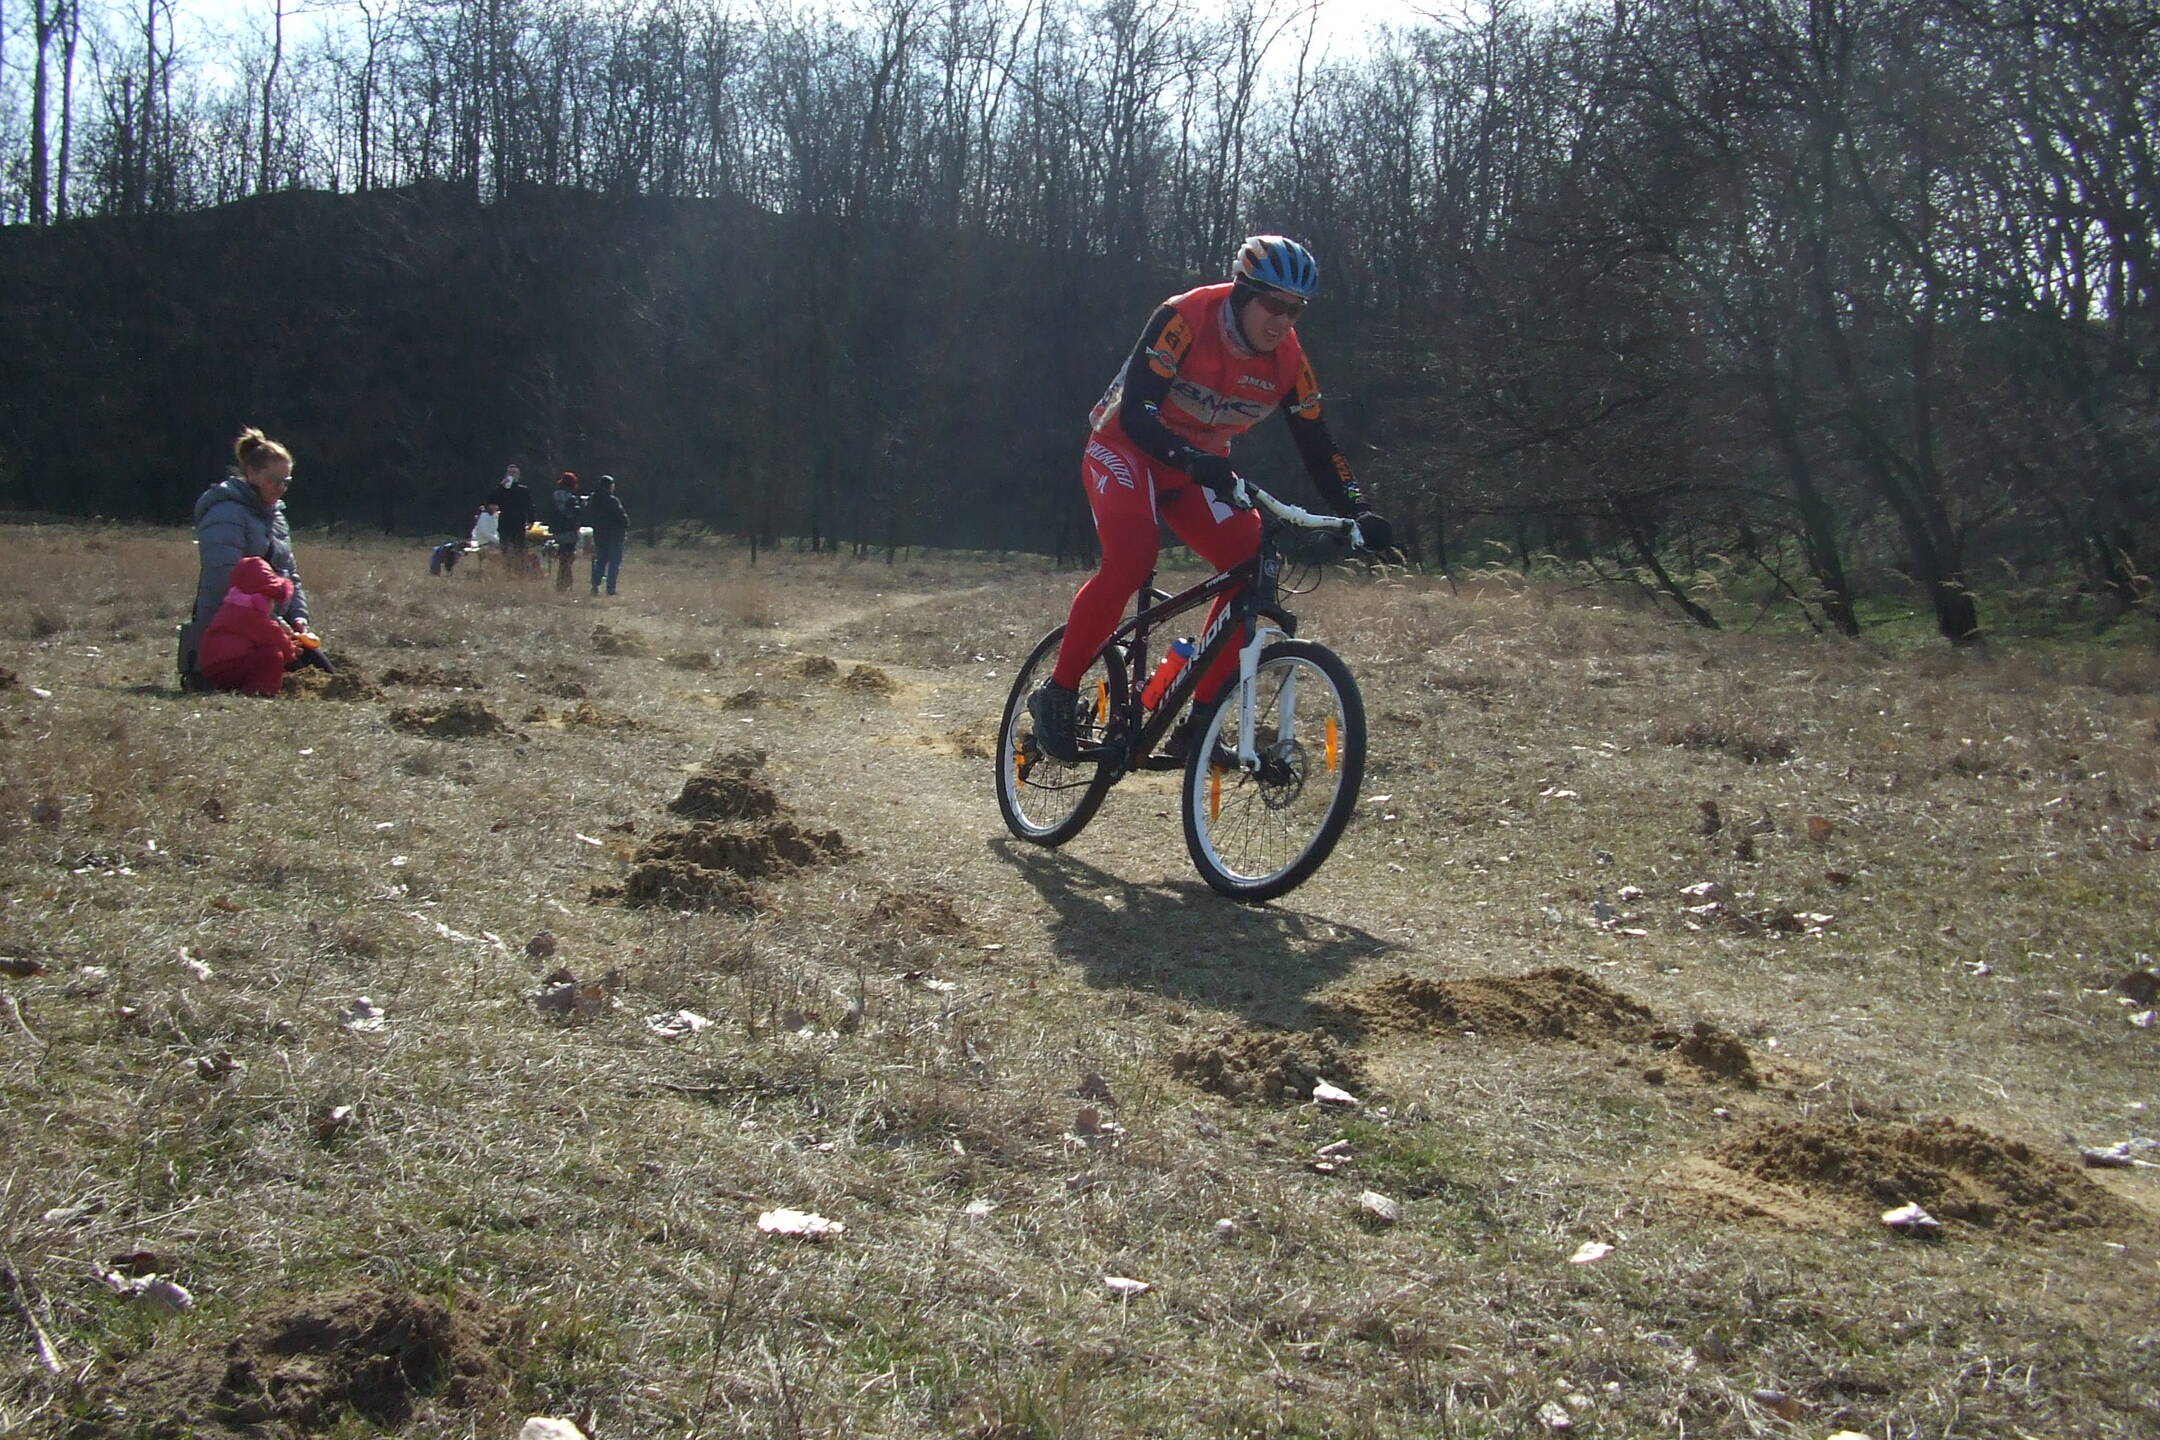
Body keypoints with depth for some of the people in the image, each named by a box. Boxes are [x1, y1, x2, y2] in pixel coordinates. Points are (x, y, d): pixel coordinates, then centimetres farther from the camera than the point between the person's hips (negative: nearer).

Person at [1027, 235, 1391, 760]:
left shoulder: (1288, 359, -9)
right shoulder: (1184, 319, -24)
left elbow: (1317, 447, -4)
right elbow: (1135, 413, -32)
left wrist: (1356, 511, -20)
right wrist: (1193, 460, -49)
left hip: (1202, 467, 6)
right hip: (1125, 448, -5)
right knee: (1131, 560, -32)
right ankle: (1056, 696, -16)